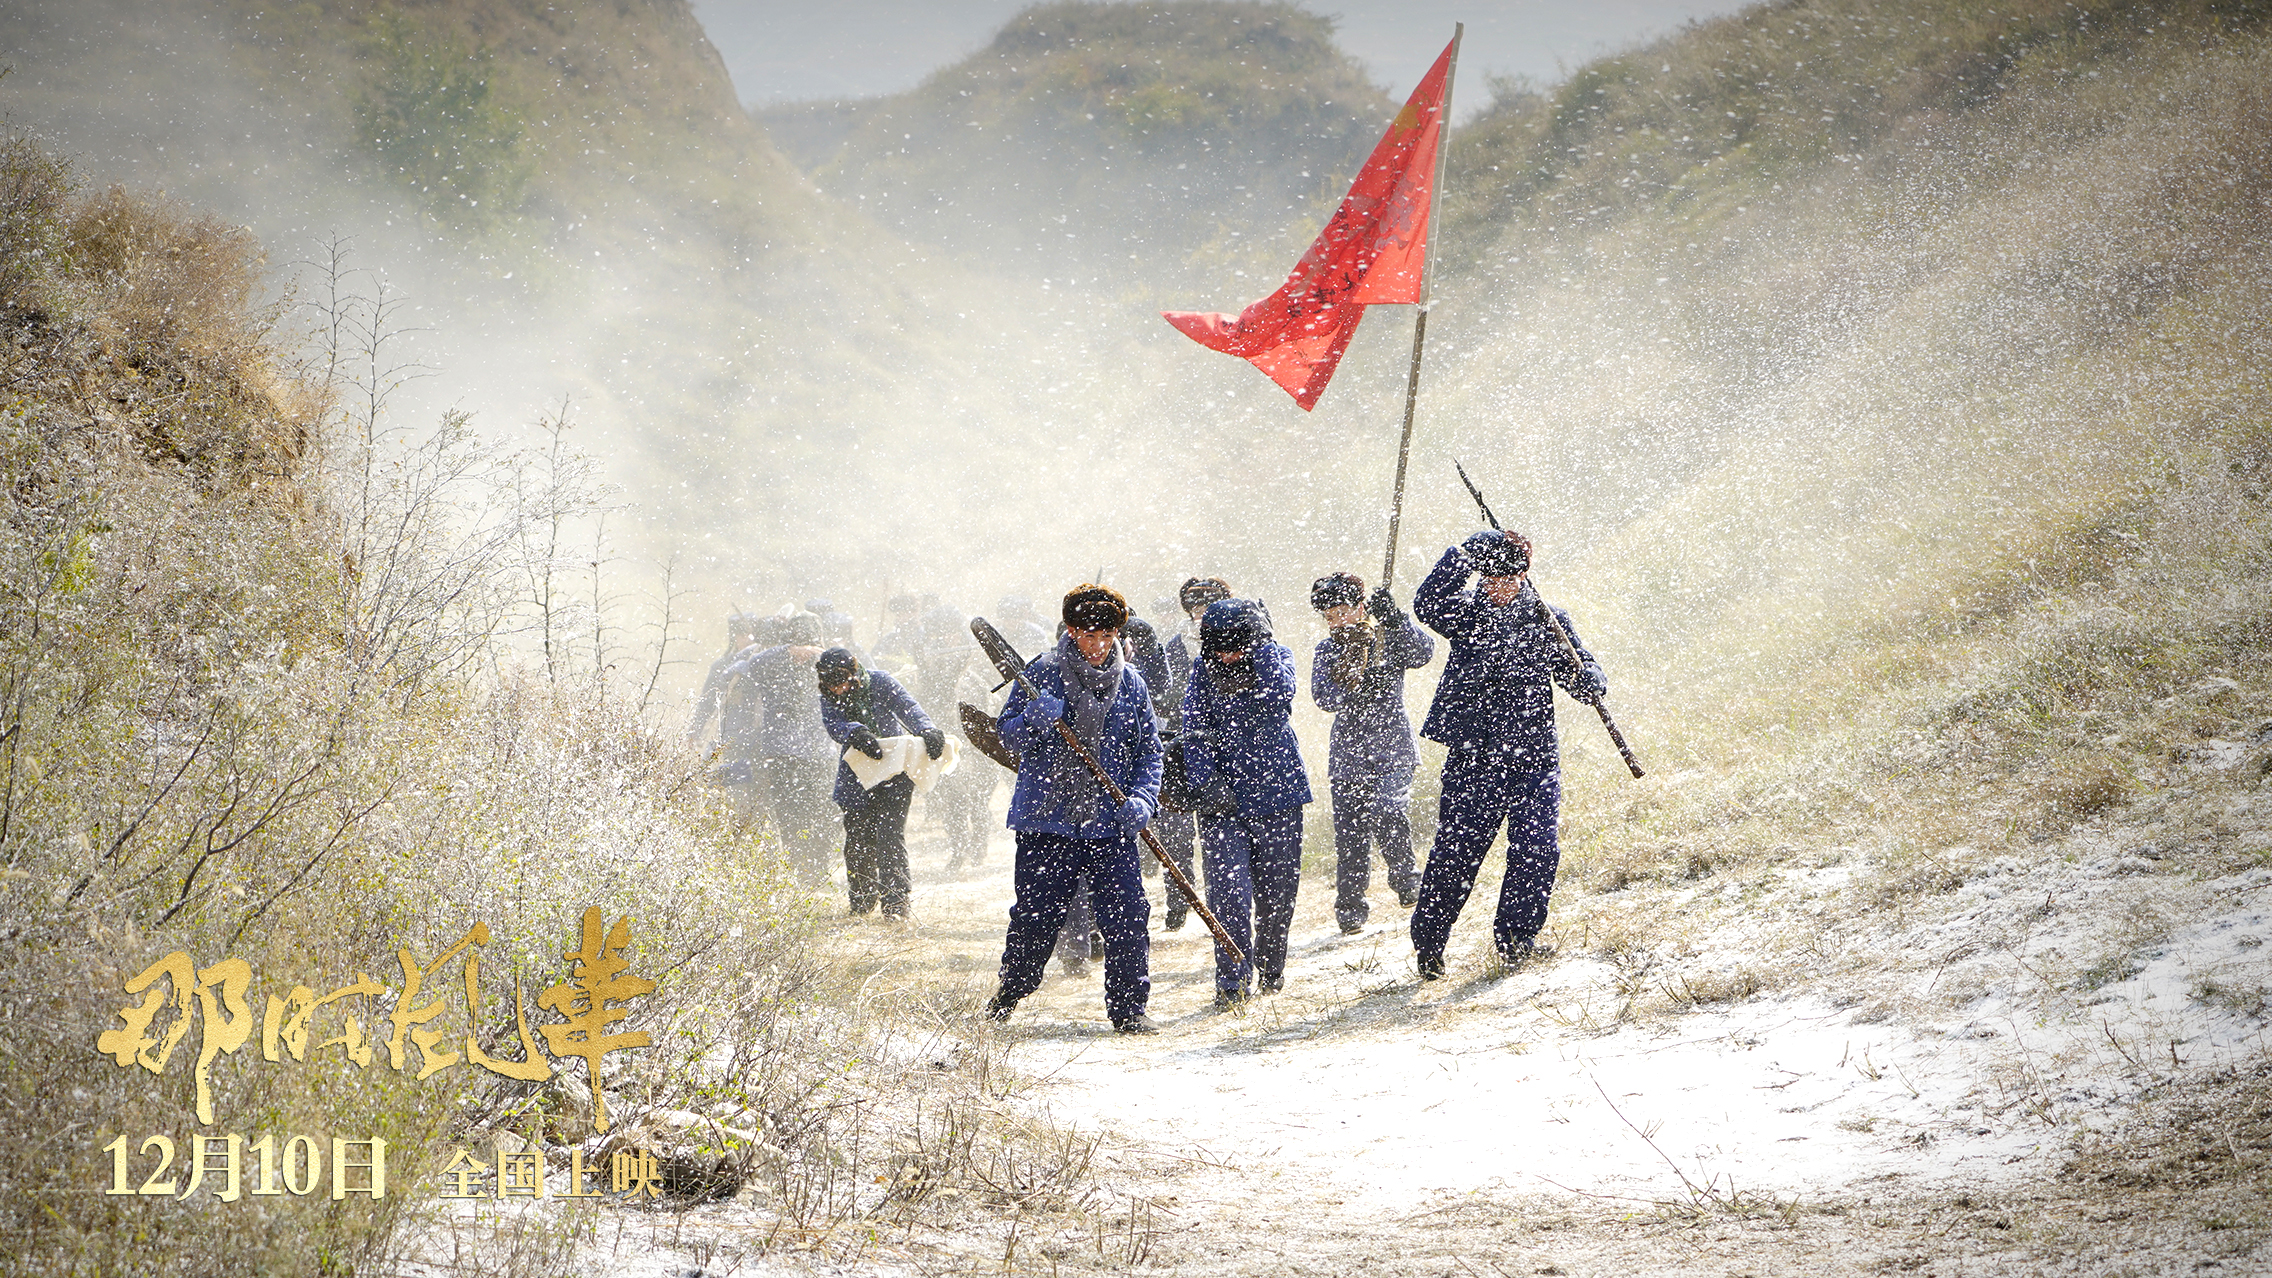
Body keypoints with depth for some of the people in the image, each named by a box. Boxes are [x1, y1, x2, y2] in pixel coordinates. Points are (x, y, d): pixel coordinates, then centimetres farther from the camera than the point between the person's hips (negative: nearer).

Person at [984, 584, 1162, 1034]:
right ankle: (1009, 993, 27)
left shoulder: (1130, 683, 7)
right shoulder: (1042, 673, 0)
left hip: (1110, 824, 2)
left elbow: (1148, 751, 12)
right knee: (1036, 914, 4)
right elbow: (1008, 735, 1)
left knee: (1127, 915, -7)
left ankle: (1128, 1008, 6)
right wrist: (1033, 720, -21)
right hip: (1046, 819, -2)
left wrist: (1142, 798, -6)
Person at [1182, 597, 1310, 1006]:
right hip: (1221, 792, 0)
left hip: (1275, 789, 0)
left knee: (1278, 889, 8)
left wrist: (1259, 648, -19)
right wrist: (1205, 783, -13)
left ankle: (1271, 969, 28)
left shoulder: (1276, 657, -2)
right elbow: (1195, 729, -2)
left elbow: (1278, 696, -23)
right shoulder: (1203, 670, 1)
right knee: (1228, 887, -13)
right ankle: (1233, 978, -11)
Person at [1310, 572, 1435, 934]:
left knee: (1388, 814, -22)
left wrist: (1394, 619, -30)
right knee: (1350, 833, 0)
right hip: (1348, 752, 3)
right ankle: (1350, 908, 11)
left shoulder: (1389, 639, 2)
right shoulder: (1327, 651, 10)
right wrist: (1358, 691, -21)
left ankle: (1406, 880, 2)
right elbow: (1323, 696, -4)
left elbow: (1422, 653, -18)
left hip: (1391, 750, -3)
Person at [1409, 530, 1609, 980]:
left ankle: (1516, 935, 5)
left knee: (1536, 848, -11)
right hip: (1473, 753, -1)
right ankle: (1427, 943, 11)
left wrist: (1583, 676, -16)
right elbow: (1428, 605, -18)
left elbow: (1588, 681, 9)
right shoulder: (1465, 613, 4)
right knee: (1456, 850, -3)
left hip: (1534, 755, 1)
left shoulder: (1549, 621, 8)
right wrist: (1465, 553, -25)